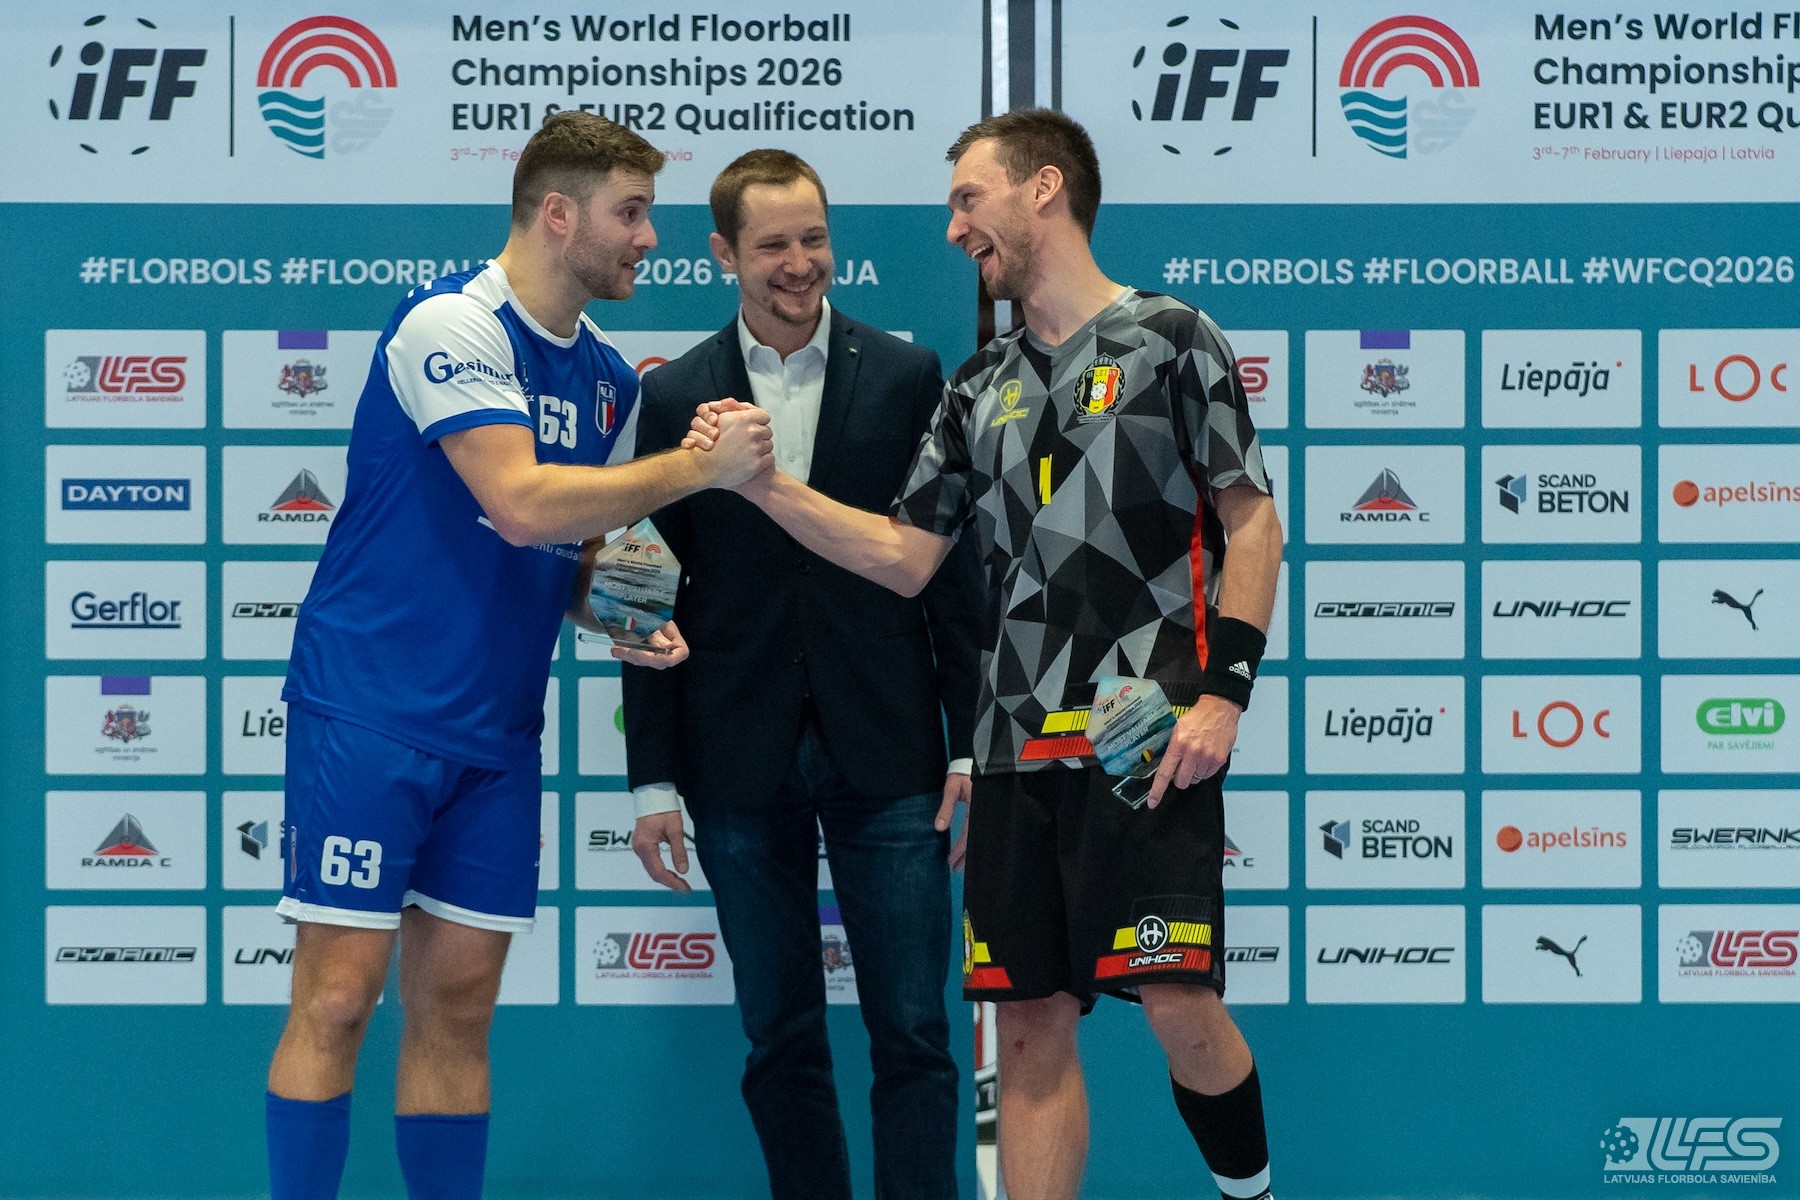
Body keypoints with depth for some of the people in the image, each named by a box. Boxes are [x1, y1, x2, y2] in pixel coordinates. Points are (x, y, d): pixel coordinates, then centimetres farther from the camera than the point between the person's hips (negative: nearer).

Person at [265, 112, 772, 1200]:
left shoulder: (607, 376, 11)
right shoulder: (452, 324, -13)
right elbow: (523, 504, -24)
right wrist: (700, 465, -18)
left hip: (496, 732, 7)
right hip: (369, 710, -7)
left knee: (457, 1008, 8)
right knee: (338, 998, -7)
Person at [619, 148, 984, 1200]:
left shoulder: (906, 376, 3)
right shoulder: (674, 396, 5)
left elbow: (955, 569, 4)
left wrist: (973, 746, -2)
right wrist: (654, 779, 1)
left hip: (885, 754, -1)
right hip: (743, 762, 1)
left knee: (913, 1035, -1)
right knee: (782, 1040, 8)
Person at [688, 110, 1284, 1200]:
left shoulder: (1171, 338, 2)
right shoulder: (982, 390, 18)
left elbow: (1253, 522, -1)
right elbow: (904, 555, 17)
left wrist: (1224, 691, -11)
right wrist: (762, 484, 7)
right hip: (1020, 746, 6)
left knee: (1180, 1006, -12)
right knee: (1033, 1023, 4)